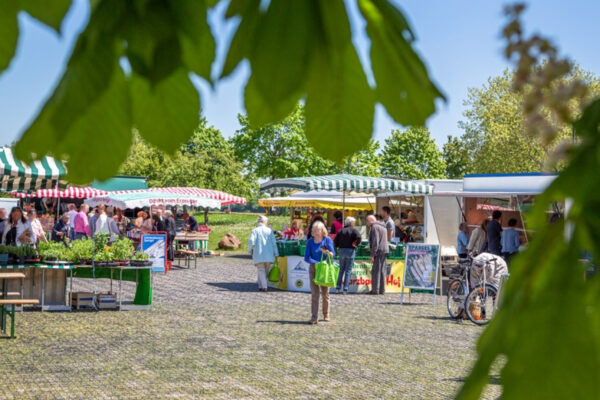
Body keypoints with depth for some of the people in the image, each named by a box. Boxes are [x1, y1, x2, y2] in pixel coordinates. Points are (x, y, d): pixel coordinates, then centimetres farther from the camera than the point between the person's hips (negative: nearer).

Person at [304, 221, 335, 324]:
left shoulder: (327, 240, -4)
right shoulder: (310, 241, 1)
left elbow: (333, 254, -9)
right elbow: (307, 257, -3)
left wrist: (327, 252, -32)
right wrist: (317, 263, -18)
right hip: (313, 268, 1)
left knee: (325, 293, 8)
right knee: (314, 293, -6)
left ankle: (326, 315, 23)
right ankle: (314, 317, -8)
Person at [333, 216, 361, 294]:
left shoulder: (341, 230, 6)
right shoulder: (353, 230, -4)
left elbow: (335, 241, 1)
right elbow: (359, 237, -22)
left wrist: (339, 246, 13)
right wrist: (355, 244, -8)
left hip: (341, 250, 3)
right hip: (350, 251, -3)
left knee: (341, 270, 15)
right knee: (348, 271, 3)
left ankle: (338, 288, 10)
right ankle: (345, 289, -1)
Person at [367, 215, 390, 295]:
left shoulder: (375, 227, -9)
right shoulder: (383, 227, 21)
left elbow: (375, 242, -17)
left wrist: (372, 255, -17)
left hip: (379, 251, -9)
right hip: (384, 251, 9)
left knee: (376, 271, -9)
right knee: (382, 271, 10)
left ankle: (375, 290, -11)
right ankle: (382, 290, 10)